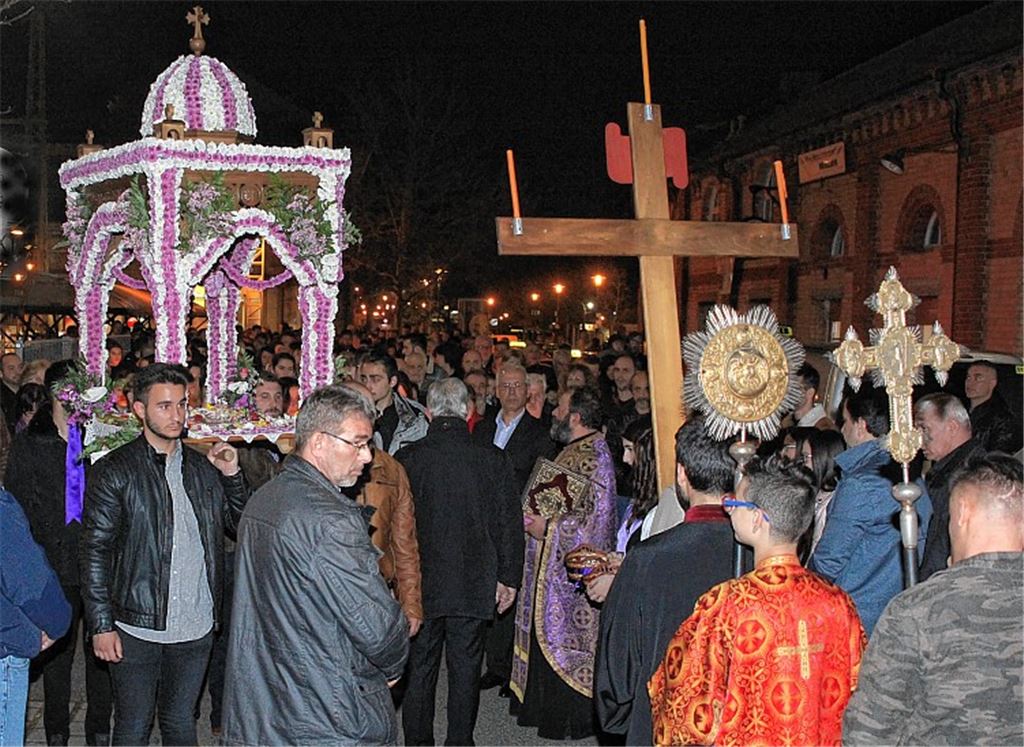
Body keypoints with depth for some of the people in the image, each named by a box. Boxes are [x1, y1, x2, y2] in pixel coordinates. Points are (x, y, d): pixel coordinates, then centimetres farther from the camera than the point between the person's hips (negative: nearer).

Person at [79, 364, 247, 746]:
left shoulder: (203, 467, 8)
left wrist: (232, 476, -2)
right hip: (137, 628, -4)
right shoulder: (114, 471, -6)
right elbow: (94, 552, -7)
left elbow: (240, 524, 12)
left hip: (196, 627, 4)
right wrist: (101, 625, -11)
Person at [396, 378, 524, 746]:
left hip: (420, 583, 0)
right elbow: (509, 522, -2)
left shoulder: (407, 459, -8)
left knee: (419, 668, 12)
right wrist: (509, 577, 8)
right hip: (474, 585, 0)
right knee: (465, 667, 10)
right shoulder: (493, 459, -6)